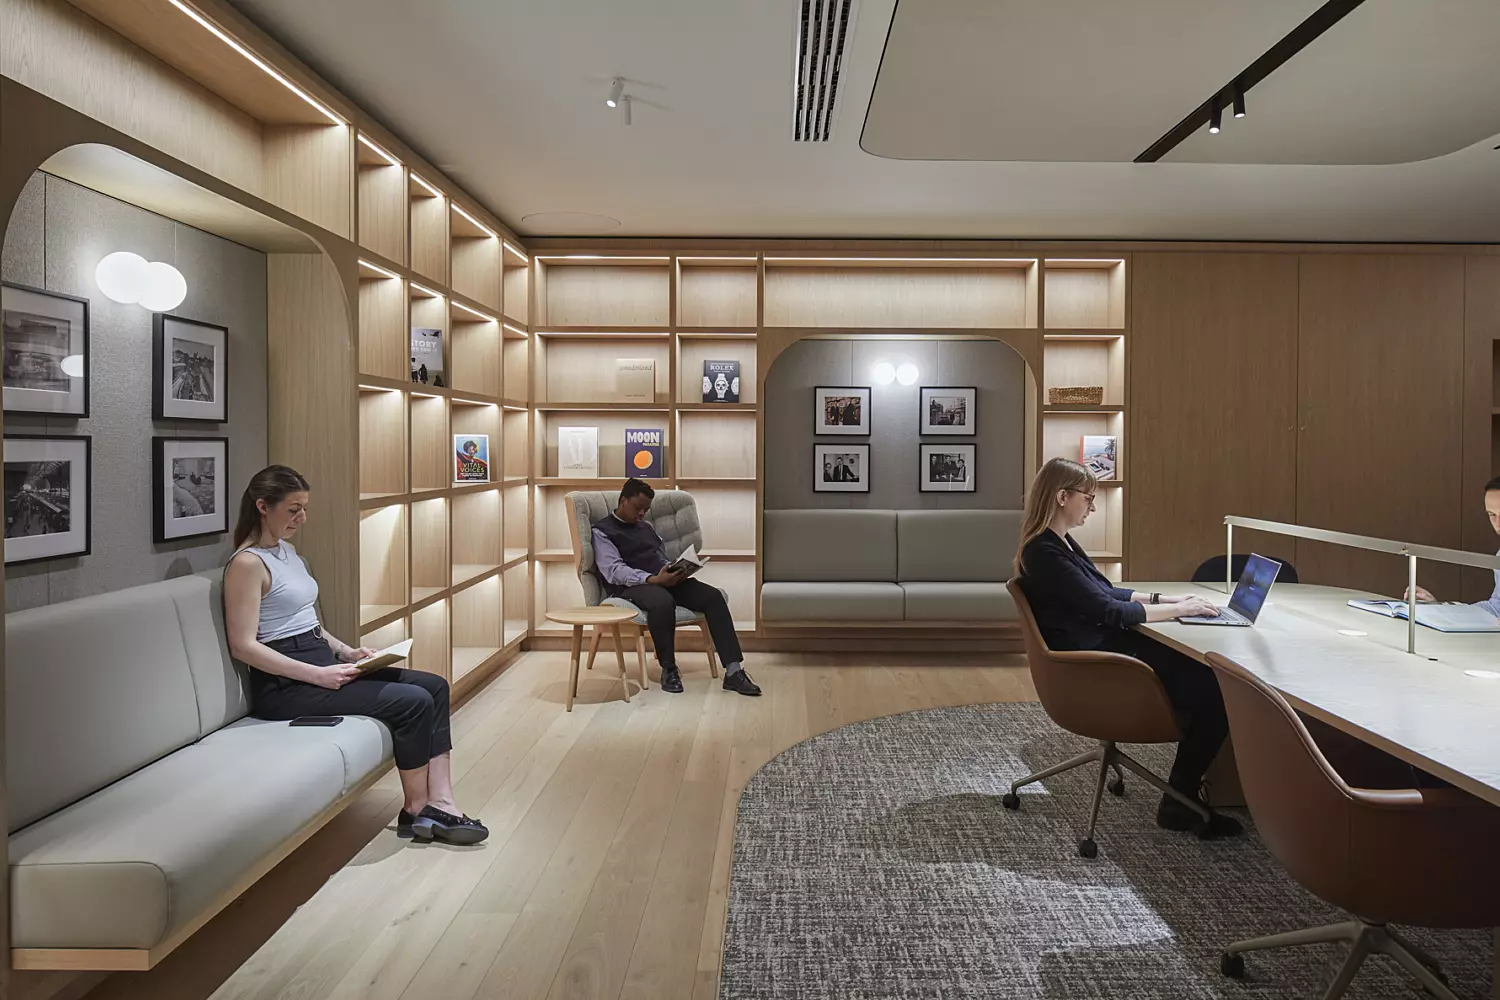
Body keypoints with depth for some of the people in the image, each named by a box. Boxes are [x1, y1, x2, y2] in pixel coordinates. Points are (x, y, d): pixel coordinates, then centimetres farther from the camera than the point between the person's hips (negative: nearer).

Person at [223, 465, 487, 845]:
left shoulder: (287, 550, 15)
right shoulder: (247, 563, -13)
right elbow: (244, 646, -19)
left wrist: (346, 651, 6)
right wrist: (319, 675, -23)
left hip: (320, 664, 9)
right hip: (286, 685, -9)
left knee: (434, 686, -5)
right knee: (412, 702, -20)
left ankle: (439, 803, -9)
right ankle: (416, 810, -1)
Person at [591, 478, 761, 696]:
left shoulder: (646, 526, 25)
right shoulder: (602, 531, 2)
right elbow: (613, 571, -12)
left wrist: (675, 572, 1)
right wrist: (653, 579, -25)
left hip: (663, 581, 7)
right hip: (629, 587, -7)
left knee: (712, 596, -18)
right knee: (663, 601, -41)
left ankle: (733, 670, -23)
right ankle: (668, 669, -20)